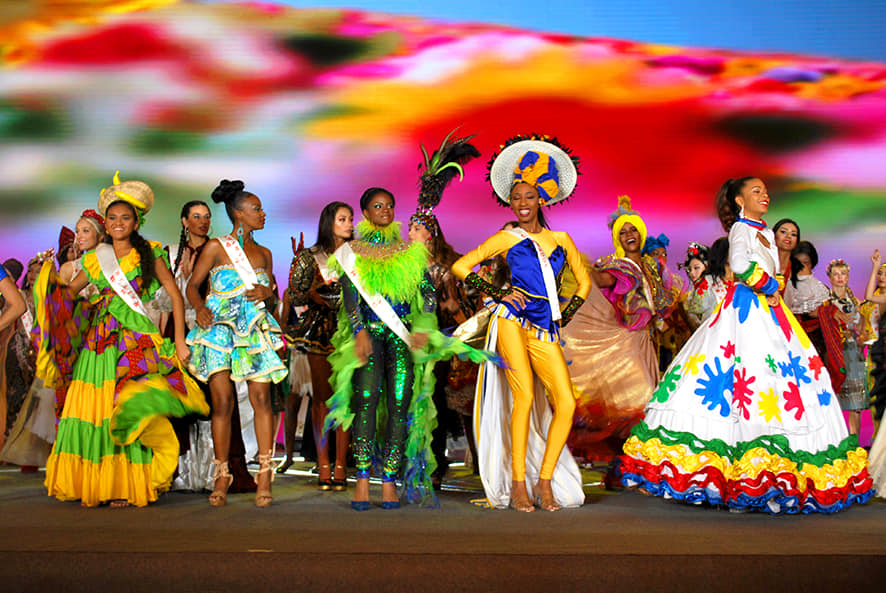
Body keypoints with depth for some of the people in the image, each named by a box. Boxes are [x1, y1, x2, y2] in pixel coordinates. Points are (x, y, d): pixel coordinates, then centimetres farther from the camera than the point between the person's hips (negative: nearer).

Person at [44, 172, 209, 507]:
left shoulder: (149, 254, 6)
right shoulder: (95, 259, 15)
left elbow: (175, 295, 3)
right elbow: (69, 292, 24)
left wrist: (179, 340, -4)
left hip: (137, 341, -3)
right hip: (100, 340, 3)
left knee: (129, 411, -10)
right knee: (93, 410, -3)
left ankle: (127, 487, -4)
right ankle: (94, 484, 6)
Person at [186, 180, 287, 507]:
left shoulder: (264, 253, 16)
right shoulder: (216, 247, 4)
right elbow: (192, 285, 5)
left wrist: (267, 291, 1)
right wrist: (200, 308, -14)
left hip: (255, 330, 3)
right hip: (219, 326, -3)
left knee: (261, 397, -9)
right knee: (222, 400, -6)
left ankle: (265, 473, -5)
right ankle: (221, 474, 3)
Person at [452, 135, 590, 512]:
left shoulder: (561, 239, 17)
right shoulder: (506, 238, 8)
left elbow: (584, 281, 28)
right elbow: (460, 267, 5)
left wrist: (565, 317, 15)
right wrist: (499, 294, 0)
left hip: (545, 332, 4)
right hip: (513, 322, -4)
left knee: (566, 403, -11)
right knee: (524, 397, -18)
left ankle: (544, 480, 1)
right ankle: (517, 483, -8)